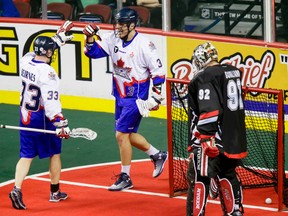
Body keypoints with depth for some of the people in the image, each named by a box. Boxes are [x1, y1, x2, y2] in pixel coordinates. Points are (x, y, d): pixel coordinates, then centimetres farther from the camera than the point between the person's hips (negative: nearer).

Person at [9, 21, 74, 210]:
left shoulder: (26, 61, -1)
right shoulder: (47, 72, -22)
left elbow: (41, 52, 22)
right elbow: (51, 102, -26)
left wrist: (59, 38, 27)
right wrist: (61, 124, -24)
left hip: (25, 117, 6)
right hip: (42, 119, -6)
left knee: (26, 155, 8)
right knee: (54, 152, 13)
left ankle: (17, 189, -9)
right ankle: (55, 192, 23)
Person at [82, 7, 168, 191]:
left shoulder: (144, 45, -19)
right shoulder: (113, 39, -2)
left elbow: (158, 71, -14)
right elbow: (93, 52, 2)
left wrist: (156, 97, -14)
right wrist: (90, 38, -18)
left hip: (136, 98, -7)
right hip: (120, 95, 7)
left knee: (122, 134, -8)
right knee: (128, 135, 17)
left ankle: (125, 178, 4)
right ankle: (158, 156, 38)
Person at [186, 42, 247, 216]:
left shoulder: (203, 77, -14)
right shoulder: (235, 72, 10)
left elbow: (208, 110, -23)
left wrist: (205, 139, -24)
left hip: (214, 141, -8)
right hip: (236, 140, 8)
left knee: (199, 178, -5)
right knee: (227, 175, 24)